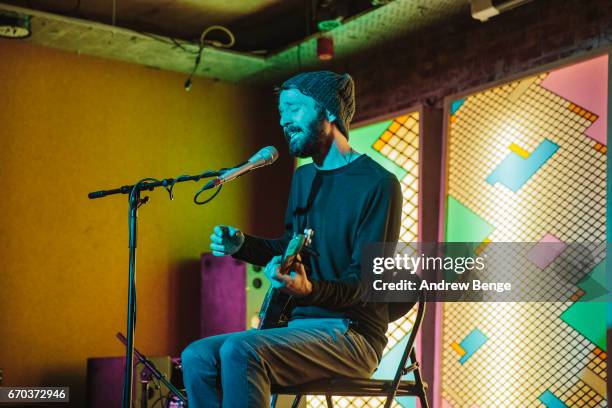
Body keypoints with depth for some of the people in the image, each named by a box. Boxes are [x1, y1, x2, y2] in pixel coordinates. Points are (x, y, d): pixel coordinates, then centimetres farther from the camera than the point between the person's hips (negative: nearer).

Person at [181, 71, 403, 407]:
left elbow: (364, 285, -16)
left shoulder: (378, 185, -12)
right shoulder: (304, 177, 15)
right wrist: (242, 245, 7)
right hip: (300, 323, 8)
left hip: (351, 332, -8)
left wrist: (308, 289, -35)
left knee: (239, 352, -31)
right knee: (197, 357, -10)